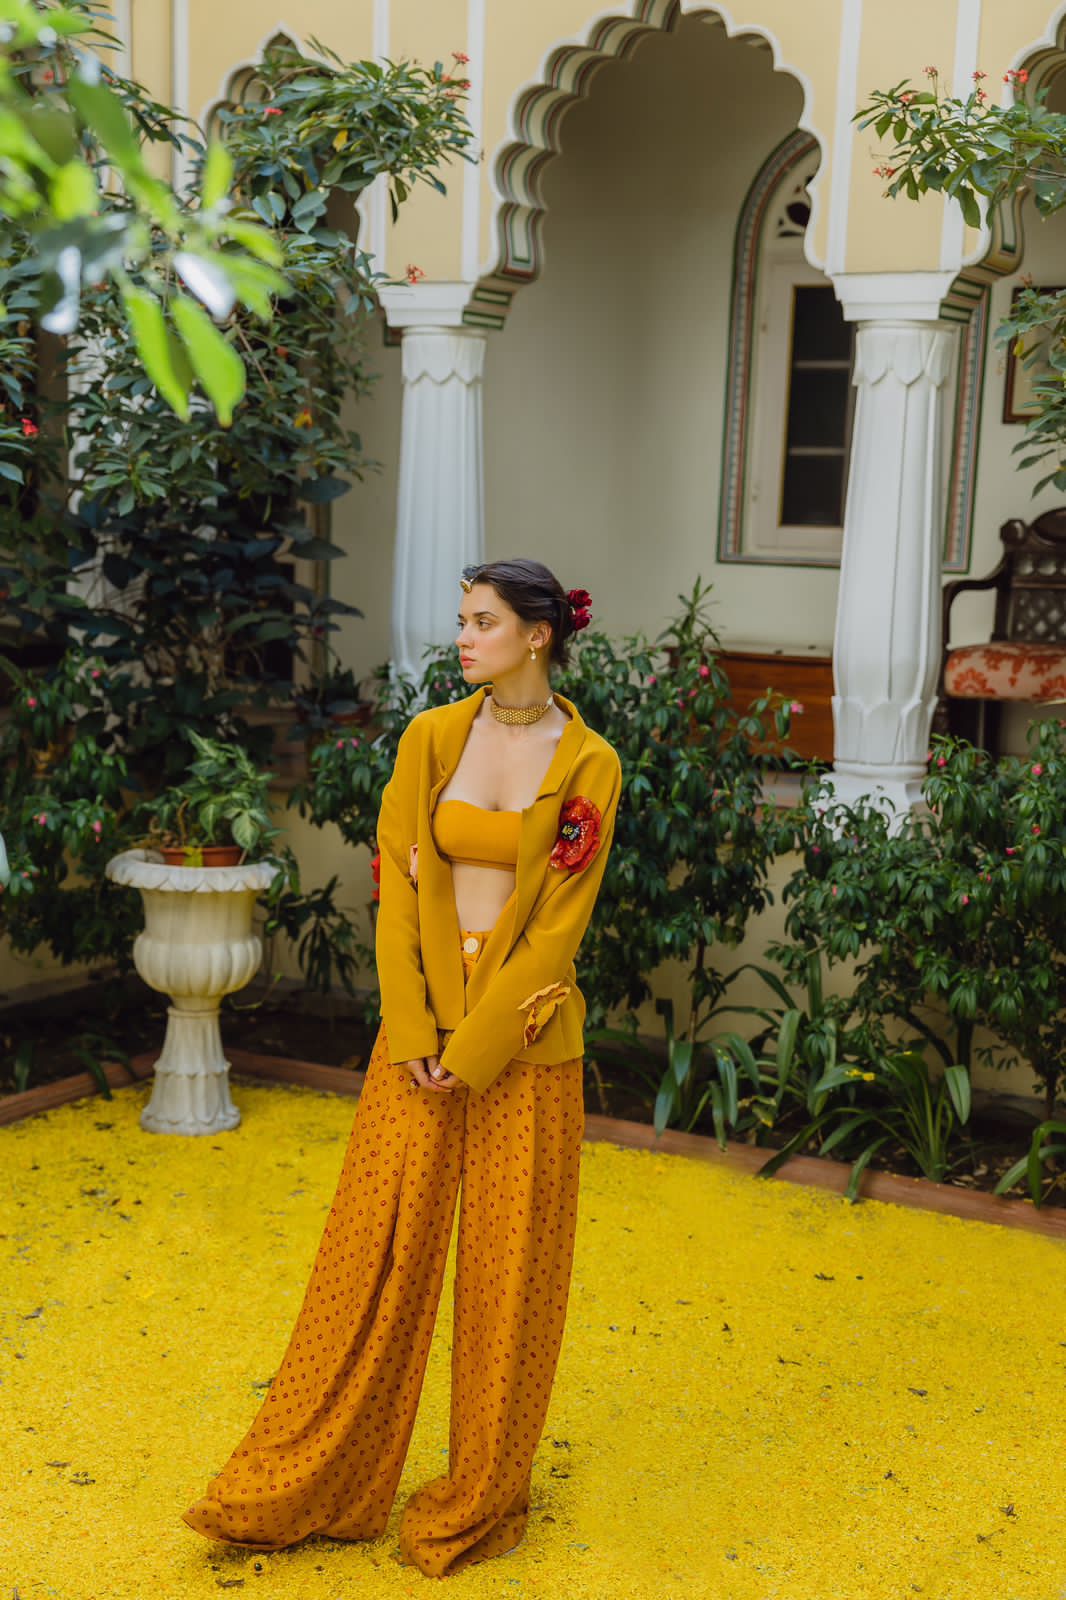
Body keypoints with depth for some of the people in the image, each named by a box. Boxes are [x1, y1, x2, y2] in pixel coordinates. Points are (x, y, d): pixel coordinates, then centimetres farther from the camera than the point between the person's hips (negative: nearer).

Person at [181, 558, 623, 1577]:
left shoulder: (589, 766, -6)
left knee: (507, 1265, 7)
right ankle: (304, 1483, 22)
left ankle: (480, 1498, 25)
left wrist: (476, 1046, -13)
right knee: (374, 1247, 8)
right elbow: (398, 881, 1)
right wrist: (410, 1029, -8)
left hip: (522, 1036, -2)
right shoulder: (430, 737, 2)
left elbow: (559, 924, -9)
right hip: (421, 1026, 3)